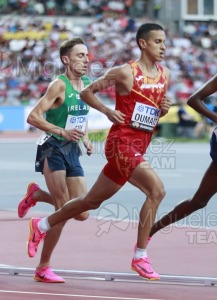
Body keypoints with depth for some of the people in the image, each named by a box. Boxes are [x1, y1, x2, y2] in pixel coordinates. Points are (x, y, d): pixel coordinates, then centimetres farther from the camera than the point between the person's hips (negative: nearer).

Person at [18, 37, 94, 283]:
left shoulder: (87, 85, 10)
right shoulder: (59, 85, -13)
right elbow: (33, 117, -19)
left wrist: (85, 139, 9)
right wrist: (62, 132, -28)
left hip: (72, 151, 7)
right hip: (52, 149, -7)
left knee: (81, 213, 4)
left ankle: (36, 194, 28)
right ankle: (43, 268, -2)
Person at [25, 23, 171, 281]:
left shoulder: (165, 75, 11)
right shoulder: (125, 72, -9)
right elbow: (86, 92, -1)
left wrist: (163, 109, 2)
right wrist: (108, 111, -16)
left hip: (139, 148, 8)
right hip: (121, 142, -8)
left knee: (92, 201, 17)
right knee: (156, 190, -23)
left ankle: (41, 225, 35)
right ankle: (140, 257, -17)